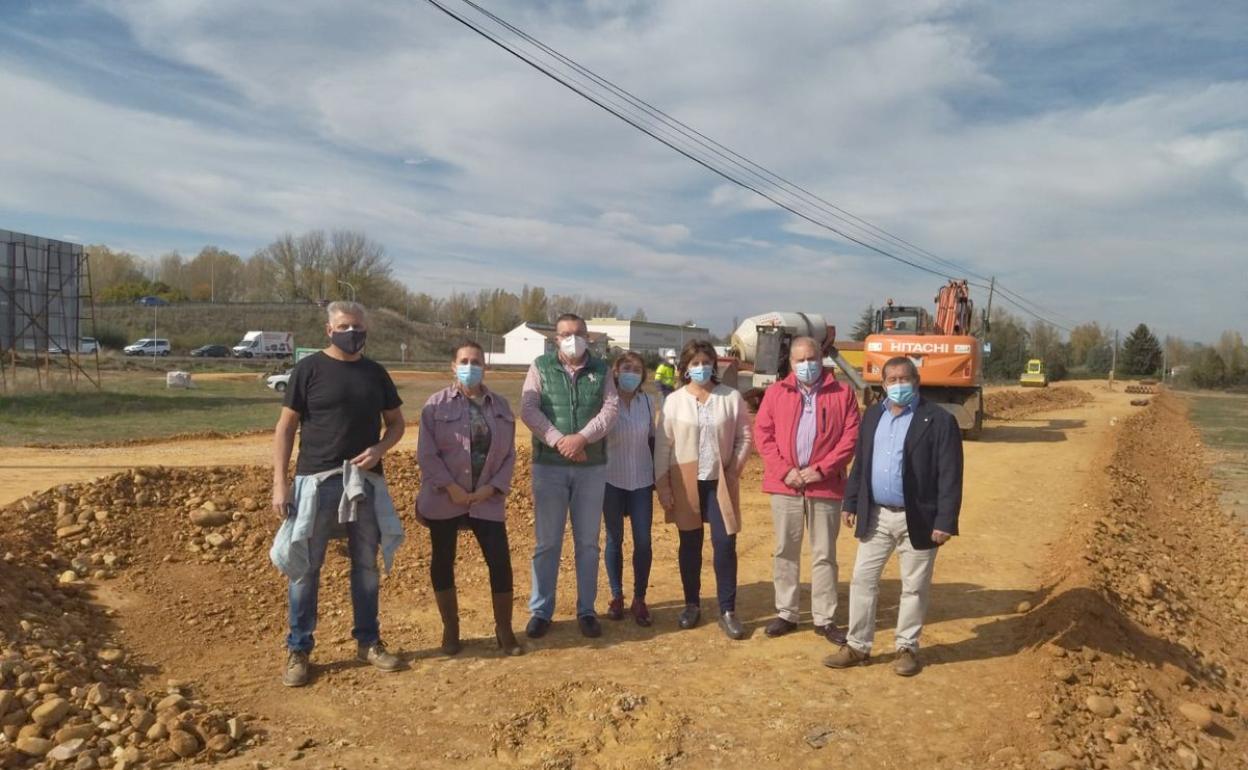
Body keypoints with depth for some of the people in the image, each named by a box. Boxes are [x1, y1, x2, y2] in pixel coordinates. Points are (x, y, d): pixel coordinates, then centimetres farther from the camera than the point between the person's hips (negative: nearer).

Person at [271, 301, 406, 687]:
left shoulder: (376, 373, 8)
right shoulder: (309, 369, -3)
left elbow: (396, 423, 14)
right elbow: (285, 427, -4)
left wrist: (379, 449, -8)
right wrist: (280, 482, -10)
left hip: (366, 481, 4)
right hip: (316, 480, -3)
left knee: (367, 565, 11)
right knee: (305, 566, 2)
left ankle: (368, 641, 25)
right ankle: (298, 650, 15)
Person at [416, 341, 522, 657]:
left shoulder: (501, 406, 6)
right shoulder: (437, 404, -4)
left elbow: (509, 454, 6)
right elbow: (426, 453, -8)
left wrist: (493, 488, -7)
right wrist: (450, 487, -15)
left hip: (487, 500, 2)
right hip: (444, 499, -2)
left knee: (500, 561, -2)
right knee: (443, 562, 8)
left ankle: (504, 631, 14)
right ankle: (450, 630, 25)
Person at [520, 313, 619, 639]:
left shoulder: (601, 369, 7)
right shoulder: (541, 367, 3)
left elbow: (610, 407, -5)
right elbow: (528, 409, -7)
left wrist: (582, 437, -20)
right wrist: (558, 440, -19)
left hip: (592, 467, 2)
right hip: (549, 466, -1)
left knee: (587, 541, 9)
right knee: (547, 541, 4)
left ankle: (586, 609, 20)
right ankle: (541, 610, 15)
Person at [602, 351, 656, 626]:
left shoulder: (647, 402, 2)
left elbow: (652, 440, 10)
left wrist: (657, 474, 8)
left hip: (642, 481, 2)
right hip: (611, 480, -2)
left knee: (643, 541, -1)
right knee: (614, 540, 7)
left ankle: (639, 600, 11)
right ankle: (616, 597, 20)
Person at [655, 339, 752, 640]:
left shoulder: (732, 398, -2)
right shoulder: (674, 401, -1)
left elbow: (744, 438, 3)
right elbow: (663, 445, -1)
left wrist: (733, 470, -6)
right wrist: (662, 485, -4)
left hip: (720, 481, 0)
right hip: (686, 482, 1)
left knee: (725, 543, -3)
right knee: (690, 544, 10)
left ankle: (727, 611, 8)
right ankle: (692, 604, 24)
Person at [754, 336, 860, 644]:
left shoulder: (843, 394, 3)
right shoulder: (775, 393, 6)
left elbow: (851, 437, -3)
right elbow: (762, 434, 1)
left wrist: (822, 469, -12)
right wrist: (784, 470, -10)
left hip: (826, 486, -1)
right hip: (785, 485, 1)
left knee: (824, 554, 6)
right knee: (785, 551, 9)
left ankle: (824, 619, 17)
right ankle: (786, 613, 22)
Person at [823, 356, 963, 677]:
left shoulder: (939, 420, -10)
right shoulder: (872, 416, 8)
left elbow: (950, 476, -12)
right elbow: (859, 464, 13)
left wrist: (945, 521, -16)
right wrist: (850, 503, 9)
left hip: (918, 519, -5)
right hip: (875, 515, 5)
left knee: (914, 587, 9)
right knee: (862, 580, 8)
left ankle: (907, 648, 25)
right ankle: (857, 645, 21)